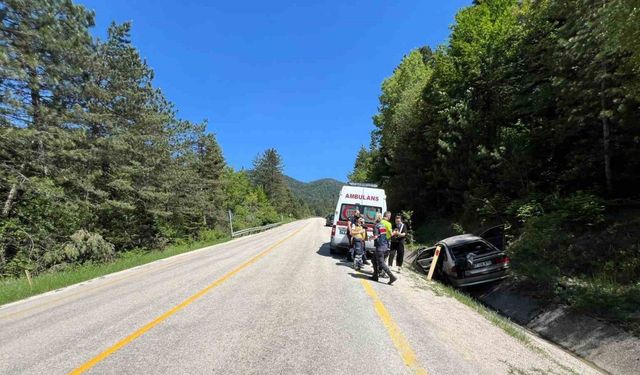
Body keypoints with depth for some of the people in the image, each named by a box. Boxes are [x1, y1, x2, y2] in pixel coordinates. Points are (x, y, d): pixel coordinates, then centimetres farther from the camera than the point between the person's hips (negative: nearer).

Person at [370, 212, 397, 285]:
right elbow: (390, 234, 16)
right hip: (385, 245, 8)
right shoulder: (383, 225, 13)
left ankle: (392, 276, -10)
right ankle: (375, 276, 22)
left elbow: (375, 236, -20)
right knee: (374, 259, 19)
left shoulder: (376, 226, -10)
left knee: (381, 263, -4)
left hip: (380, 246, -8)